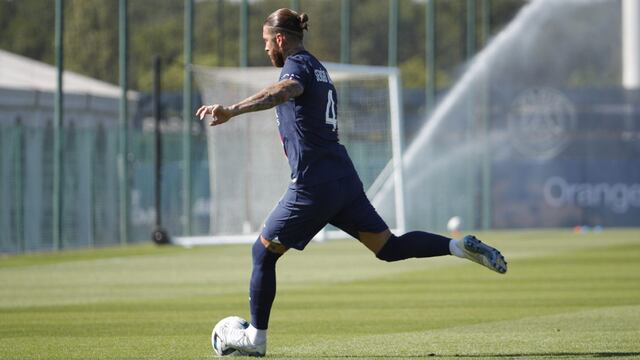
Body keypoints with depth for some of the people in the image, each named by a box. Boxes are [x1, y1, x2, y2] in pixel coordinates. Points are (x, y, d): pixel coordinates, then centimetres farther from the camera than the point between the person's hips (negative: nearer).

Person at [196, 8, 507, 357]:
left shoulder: (297, 64, -9)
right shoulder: (317, 68, 20)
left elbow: (285, 90, -33)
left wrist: (232, 110, -45)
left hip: (313, 184, -8)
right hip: (344, 179, 8)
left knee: (263, 251, 6)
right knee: (389, 247, 10)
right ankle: (460, 246, -7)